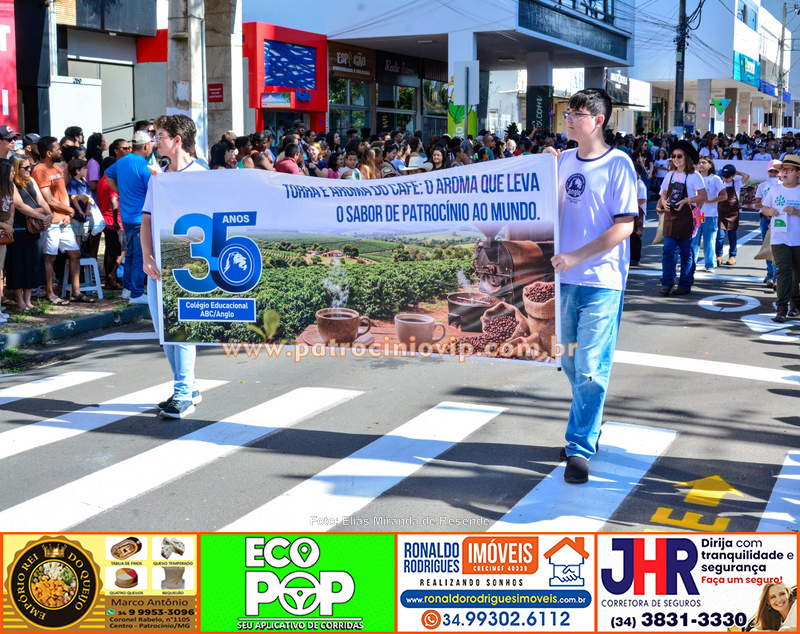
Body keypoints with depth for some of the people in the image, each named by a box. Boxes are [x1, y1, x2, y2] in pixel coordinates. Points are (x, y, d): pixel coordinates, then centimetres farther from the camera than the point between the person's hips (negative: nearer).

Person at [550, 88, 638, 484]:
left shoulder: (618, 164, -8)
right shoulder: (564, 161, 9)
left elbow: (625, 226, -13)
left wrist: (577, 256, -19)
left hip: (602, 281, -6)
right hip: (565, 277, 6)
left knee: (590, 368, -5)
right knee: (569, 363, 15)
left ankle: (580, 448, 2)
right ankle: (588, 430, 33)